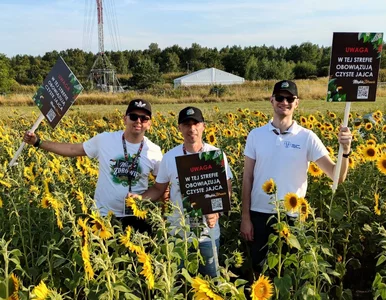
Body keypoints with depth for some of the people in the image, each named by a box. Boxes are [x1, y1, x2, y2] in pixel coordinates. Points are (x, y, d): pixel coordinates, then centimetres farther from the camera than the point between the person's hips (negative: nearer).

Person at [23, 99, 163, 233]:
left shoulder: (154, 151, -5)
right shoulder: (104, 140, -7)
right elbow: (73, 149, 2)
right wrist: (37, 142, -1)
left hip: (135, 218, 0)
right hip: (102, 214, 0)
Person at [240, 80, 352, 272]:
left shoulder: (307, 137, -5)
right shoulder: (256, 135, -2)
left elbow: (337, 176, -9)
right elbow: (247, 179, 1)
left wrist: (345, 150, -27)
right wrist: (245, 217, 0)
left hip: (292, 216, -1)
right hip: (260, 214, 1)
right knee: (259, 268, 14)